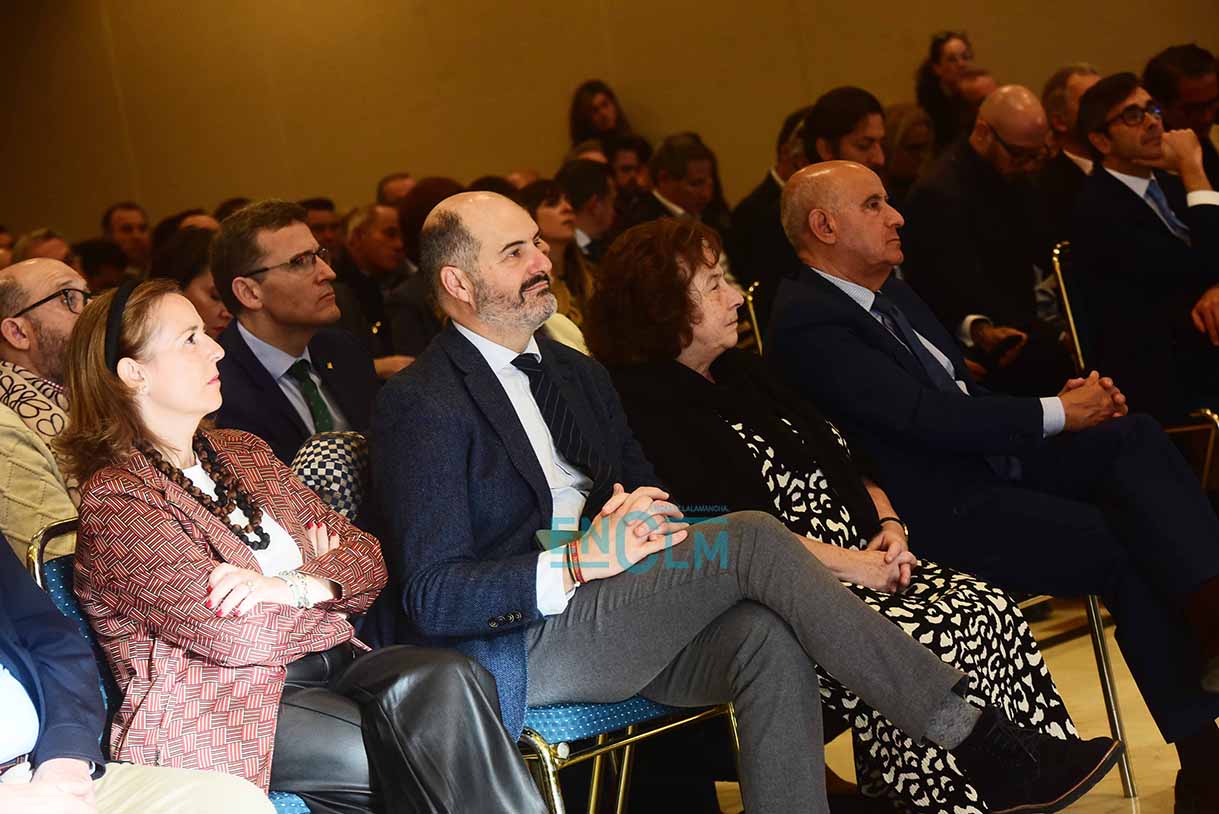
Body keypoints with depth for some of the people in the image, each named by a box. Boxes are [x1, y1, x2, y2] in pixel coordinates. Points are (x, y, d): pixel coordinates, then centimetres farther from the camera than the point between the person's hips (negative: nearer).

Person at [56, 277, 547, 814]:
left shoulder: (243, 452, 19)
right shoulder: (114, 498, -6)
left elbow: (364, 553, 12)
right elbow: (236, 635, -15)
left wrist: (295, 585, -10)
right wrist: (327, 585, 3)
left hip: (319, 669, 7)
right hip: (221, 714, -7)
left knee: (444, 679, -25)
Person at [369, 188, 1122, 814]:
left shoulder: (577, 375, 19)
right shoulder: (423, 403, -6)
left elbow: (649, 495, 21)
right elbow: (431, 597, -13)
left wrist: (641, 513, -5)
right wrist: (575, 566, -22)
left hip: (608, 615, 7)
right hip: (517, 645, -7)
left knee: (771, 642, -24)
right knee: (752, 540, -23)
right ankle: (979, 741, -19)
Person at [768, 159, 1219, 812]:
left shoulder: (891, 295, 16)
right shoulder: (806, 325, -15)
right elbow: (931, 417, -20)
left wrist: (1070, 398, 3)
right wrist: (1057, 414, -12)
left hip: (990, 463, 9)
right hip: (941, 513, -9)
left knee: (1134, 437, -14)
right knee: (1128, 551, -20)